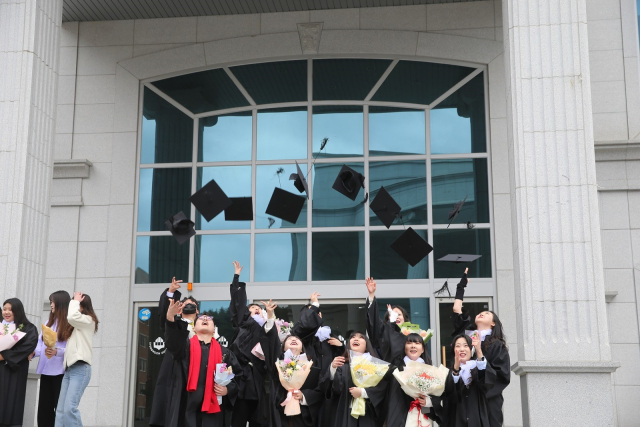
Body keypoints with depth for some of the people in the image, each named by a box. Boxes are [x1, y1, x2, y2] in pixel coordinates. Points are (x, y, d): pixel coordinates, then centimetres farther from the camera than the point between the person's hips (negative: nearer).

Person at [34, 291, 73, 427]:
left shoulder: (70, 324, -3)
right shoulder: (49, 323, 19)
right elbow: (41, 343, 15)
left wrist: (57, 351, -23)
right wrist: (33, 352, -4)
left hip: (60, 371, -7)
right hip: (46, 370, 7)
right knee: (44, 407, 5)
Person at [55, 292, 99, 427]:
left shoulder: (88, 320, -2)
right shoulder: (77, 324, 25)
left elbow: (71, 317, -20)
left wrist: (75, 301, -5)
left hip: (80, 369, -9)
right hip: (69, 369, 9)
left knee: (70, 408, -19)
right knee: (60, 410, 0)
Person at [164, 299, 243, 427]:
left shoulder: (224, 353, 14)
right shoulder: (186, 346, 8)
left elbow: (239, 375, 18)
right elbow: (173, 341, -15)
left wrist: (228, 389, -3)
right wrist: (171, 318, -34)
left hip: (213, 409, 2)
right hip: (186, 408, -1)